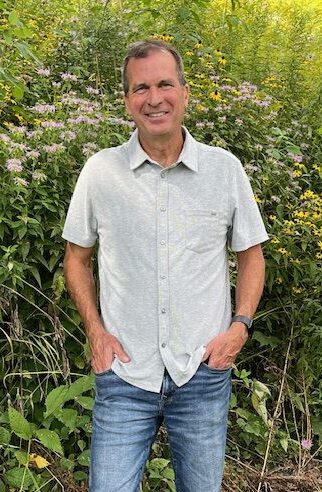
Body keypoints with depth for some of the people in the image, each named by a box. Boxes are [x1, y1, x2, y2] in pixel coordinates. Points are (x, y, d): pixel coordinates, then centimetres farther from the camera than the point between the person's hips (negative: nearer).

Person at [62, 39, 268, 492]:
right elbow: (77, 256, 9)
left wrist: (240, 326, -4)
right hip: (124, 375, 0)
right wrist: (96, 331, -2)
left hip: (204, 375, 1)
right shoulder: (100, 171, -2)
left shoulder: (226, 168, -2)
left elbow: (251, 254, 9)